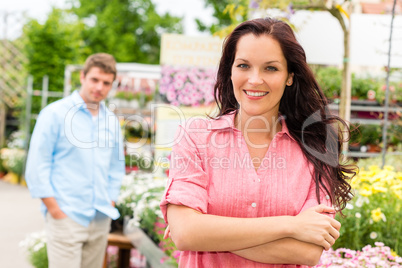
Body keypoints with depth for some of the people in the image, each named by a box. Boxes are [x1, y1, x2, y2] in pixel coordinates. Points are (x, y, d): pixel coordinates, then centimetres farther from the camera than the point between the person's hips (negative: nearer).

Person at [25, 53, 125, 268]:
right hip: (67, 217, -5)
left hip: (101, 219, 5)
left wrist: (110, 203, 10)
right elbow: (36, 167, -6)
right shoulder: (55, 113, -4)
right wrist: (54, 208, -10)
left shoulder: (112, 121, 12)